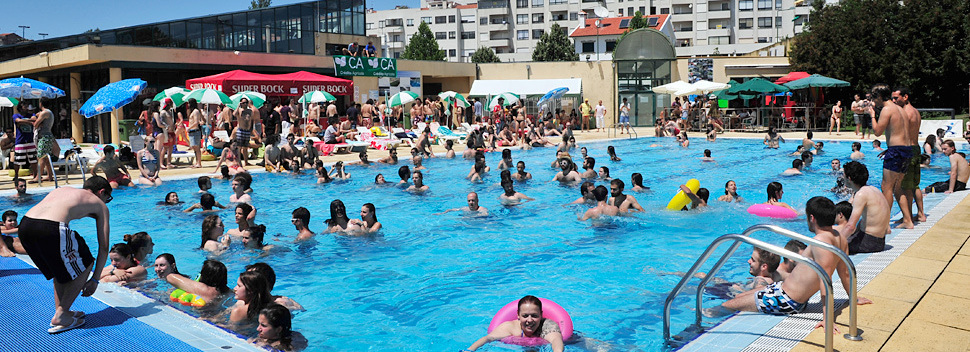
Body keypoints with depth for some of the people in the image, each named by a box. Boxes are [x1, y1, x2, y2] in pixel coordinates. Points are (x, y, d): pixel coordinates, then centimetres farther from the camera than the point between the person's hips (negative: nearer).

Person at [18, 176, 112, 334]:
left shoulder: (62, 190, 36)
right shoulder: (99, 204, 21)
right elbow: (103, 247, 19)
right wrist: (95, 279, 27)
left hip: (24, 225, 7)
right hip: (50, 229, -7)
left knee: (61, 265, 30)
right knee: (85, 265, 16)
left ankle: (60, 310, 28)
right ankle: (61, 315, 13)